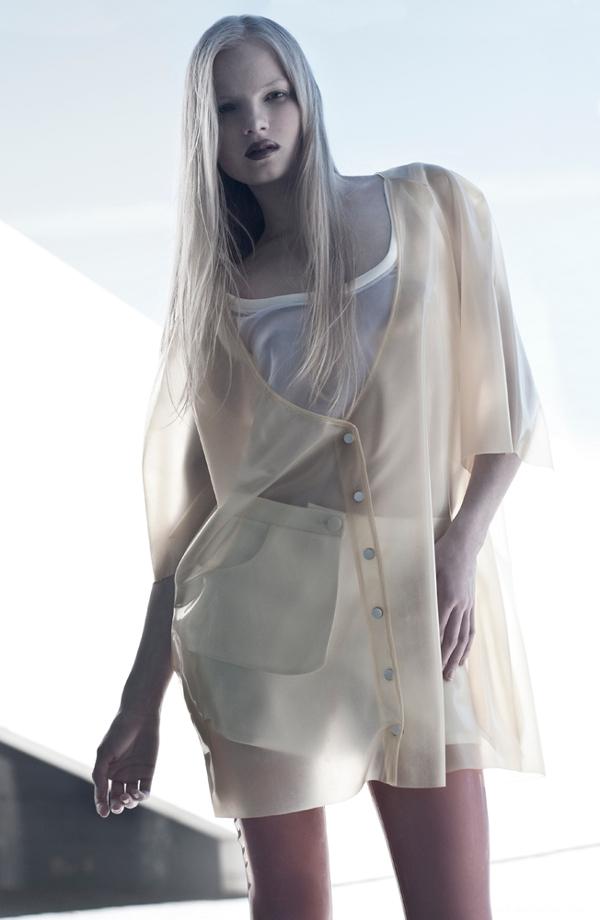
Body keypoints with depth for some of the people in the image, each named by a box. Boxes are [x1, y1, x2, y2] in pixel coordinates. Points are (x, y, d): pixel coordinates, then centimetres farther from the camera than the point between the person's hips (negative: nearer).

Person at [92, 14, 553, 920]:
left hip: (423, 606, -1)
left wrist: (463, 545, -9)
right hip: (267, 608, 1)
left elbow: (503, 399, 8)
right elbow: (187, 501, 10)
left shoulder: (433, 208, 7)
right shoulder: (216, 290, 11)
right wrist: (142, 703, 8)